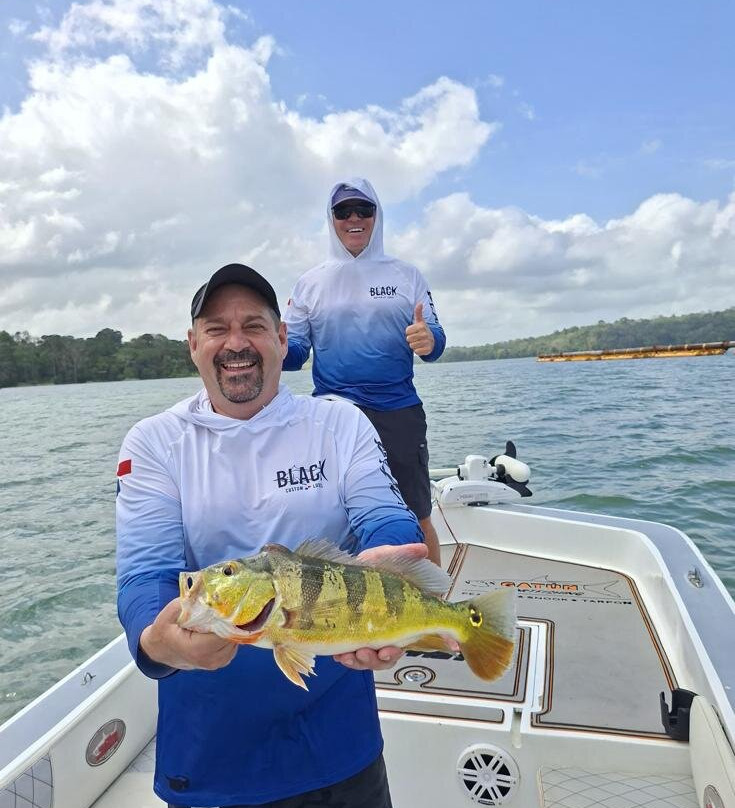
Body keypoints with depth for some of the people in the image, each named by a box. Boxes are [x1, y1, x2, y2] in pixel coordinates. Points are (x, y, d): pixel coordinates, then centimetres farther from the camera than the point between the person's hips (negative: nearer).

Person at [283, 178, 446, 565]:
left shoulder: (405, 275, 8)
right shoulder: (309, 282, 10)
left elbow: (433, 338, 5)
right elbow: (294, 351, 9)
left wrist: (430, 341, -19)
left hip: (399, 414, -1)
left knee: (416, 519, 3)